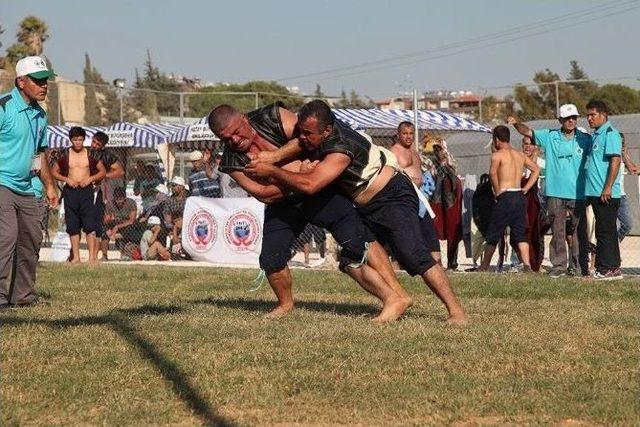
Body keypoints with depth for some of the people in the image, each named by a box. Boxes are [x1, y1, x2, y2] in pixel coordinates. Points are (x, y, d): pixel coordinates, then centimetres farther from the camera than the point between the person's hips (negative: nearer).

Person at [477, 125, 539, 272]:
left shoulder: (498, 154, -5)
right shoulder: (520, 155, 16)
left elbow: (493, 172, -23)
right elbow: (536, 169, 22)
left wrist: (497, 191, -12)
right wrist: (526, 188, 16)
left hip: (505, 197, -6)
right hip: (520, 197, 6)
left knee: (493, 233, 7)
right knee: (519, 234, 6)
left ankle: (484, 266, 15)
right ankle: (527, 264, -11)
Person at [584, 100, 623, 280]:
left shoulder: (610, 133, -10)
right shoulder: (596, 135, 19)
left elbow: (615, 160, -18)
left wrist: (608, 188, -23)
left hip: (606, 193, -10)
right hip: (595, 192, 10)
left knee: (606, 231, -8)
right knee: (605, 231, 12)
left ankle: (608, 269, -7)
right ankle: (613, 269, 16)